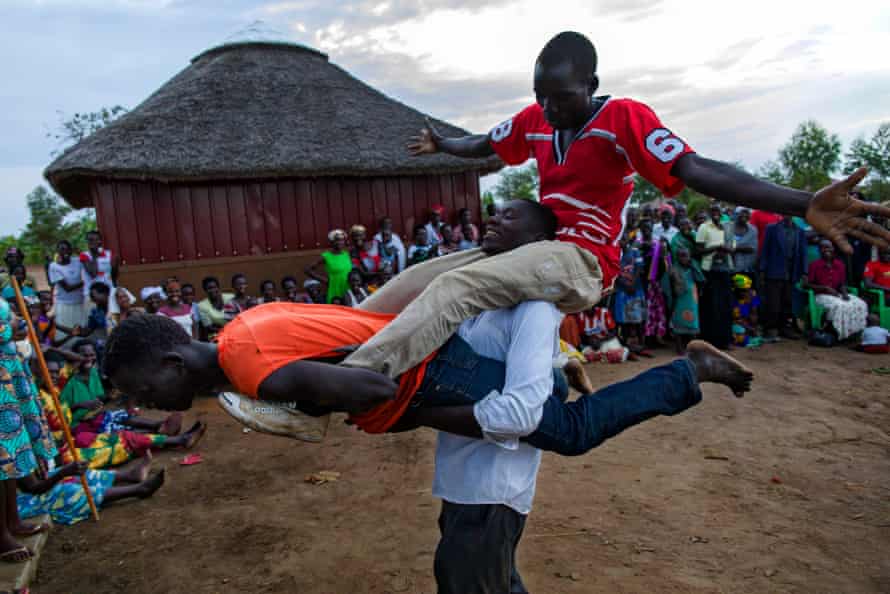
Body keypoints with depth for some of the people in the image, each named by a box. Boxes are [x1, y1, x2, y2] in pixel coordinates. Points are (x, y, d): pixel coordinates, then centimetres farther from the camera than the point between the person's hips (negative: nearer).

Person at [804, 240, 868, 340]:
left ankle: (854, 332, -9)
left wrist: (845, 293, -9)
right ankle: (838, 333, -18)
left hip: (837, 295, 5)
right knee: (839, 306, -33)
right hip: (821, 295, -5)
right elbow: (806, 284, -9)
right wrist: (825, 288, -16)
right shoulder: (815, 265, -8)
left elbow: (842, 284, 13)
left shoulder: (840, 265, 6)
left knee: (860, 305, -16)